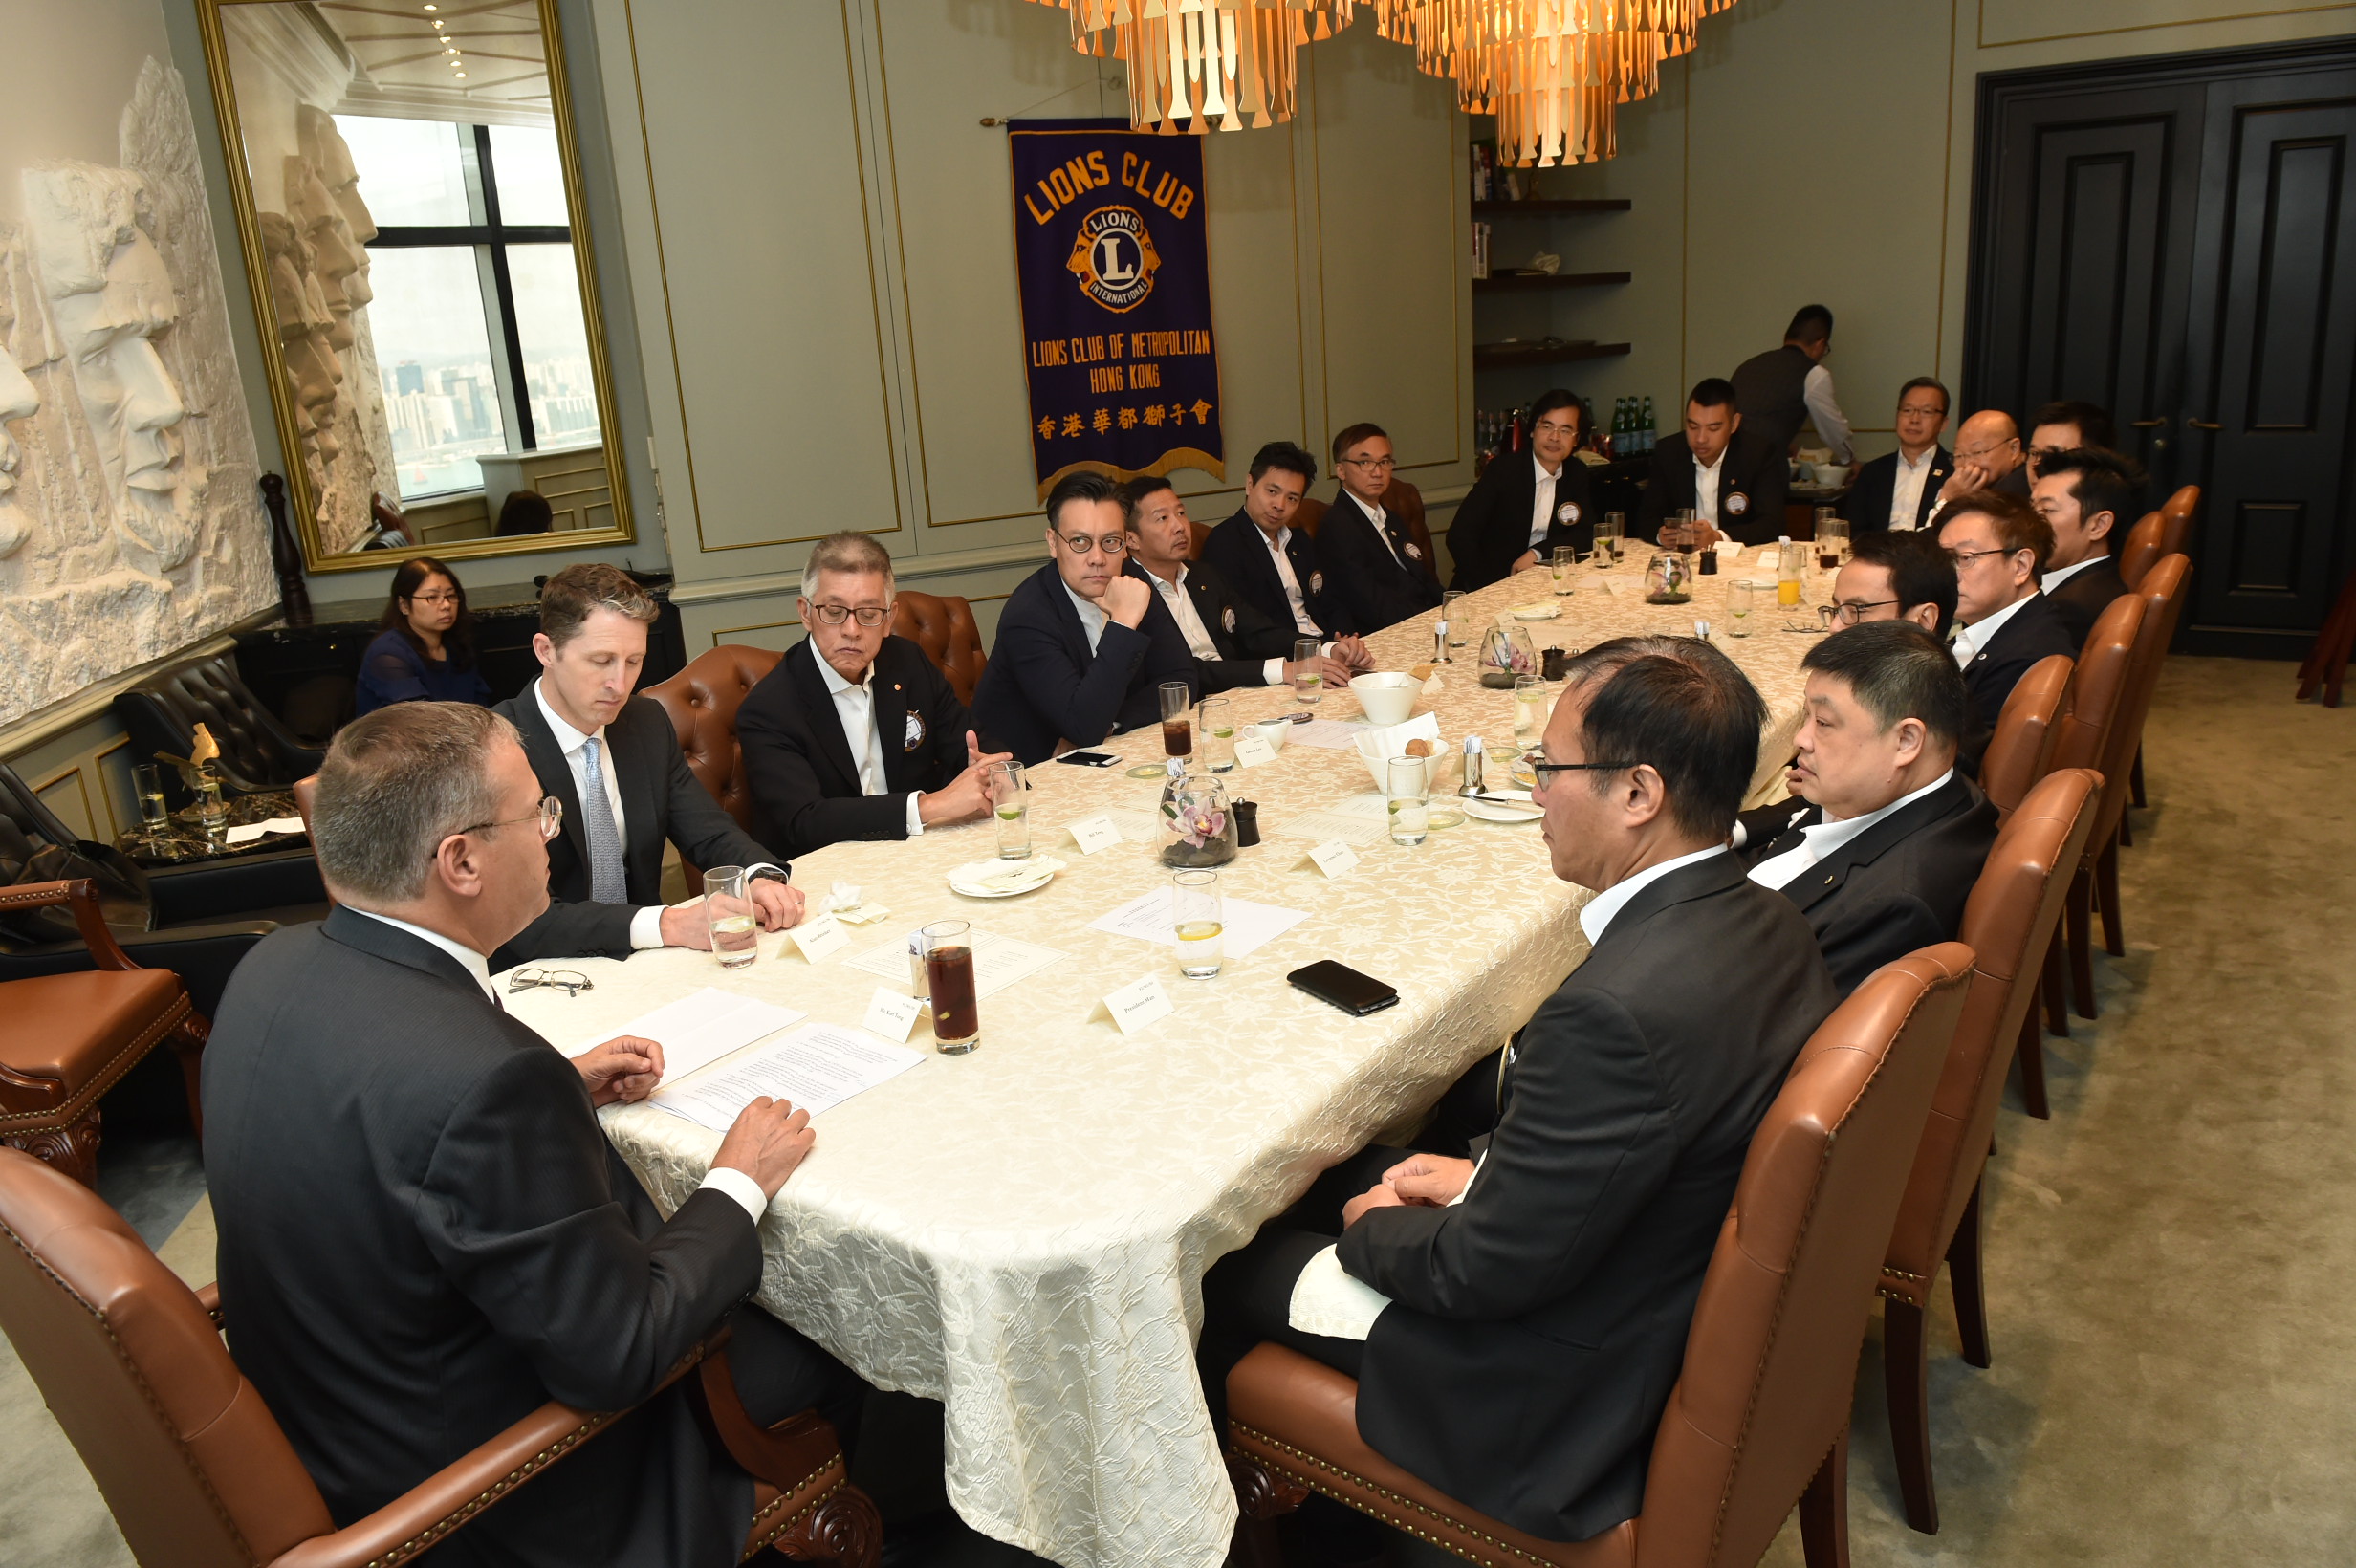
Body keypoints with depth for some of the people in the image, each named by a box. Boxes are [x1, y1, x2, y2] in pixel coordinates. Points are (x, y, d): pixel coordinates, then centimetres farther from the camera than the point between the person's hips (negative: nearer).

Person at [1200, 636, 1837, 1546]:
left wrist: (1371, 1227, -6)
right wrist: (1487, 1175, 4)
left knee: (1227, 1256, 7)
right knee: (1334, 1172, 20)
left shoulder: (1616, 1010, -37)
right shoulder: (1768, 926, -7)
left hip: (1562, 1402, -8)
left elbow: (1481, 1272, -25)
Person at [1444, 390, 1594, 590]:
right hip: (1490, 585, -5)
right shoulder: (1503, 468, -9)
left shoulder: (1577, 474, 6)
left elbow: (1585, 534, 4)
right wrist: (1487, 588, -24)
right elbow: (1459, 535, -14)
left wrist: (1537, 553, -14)